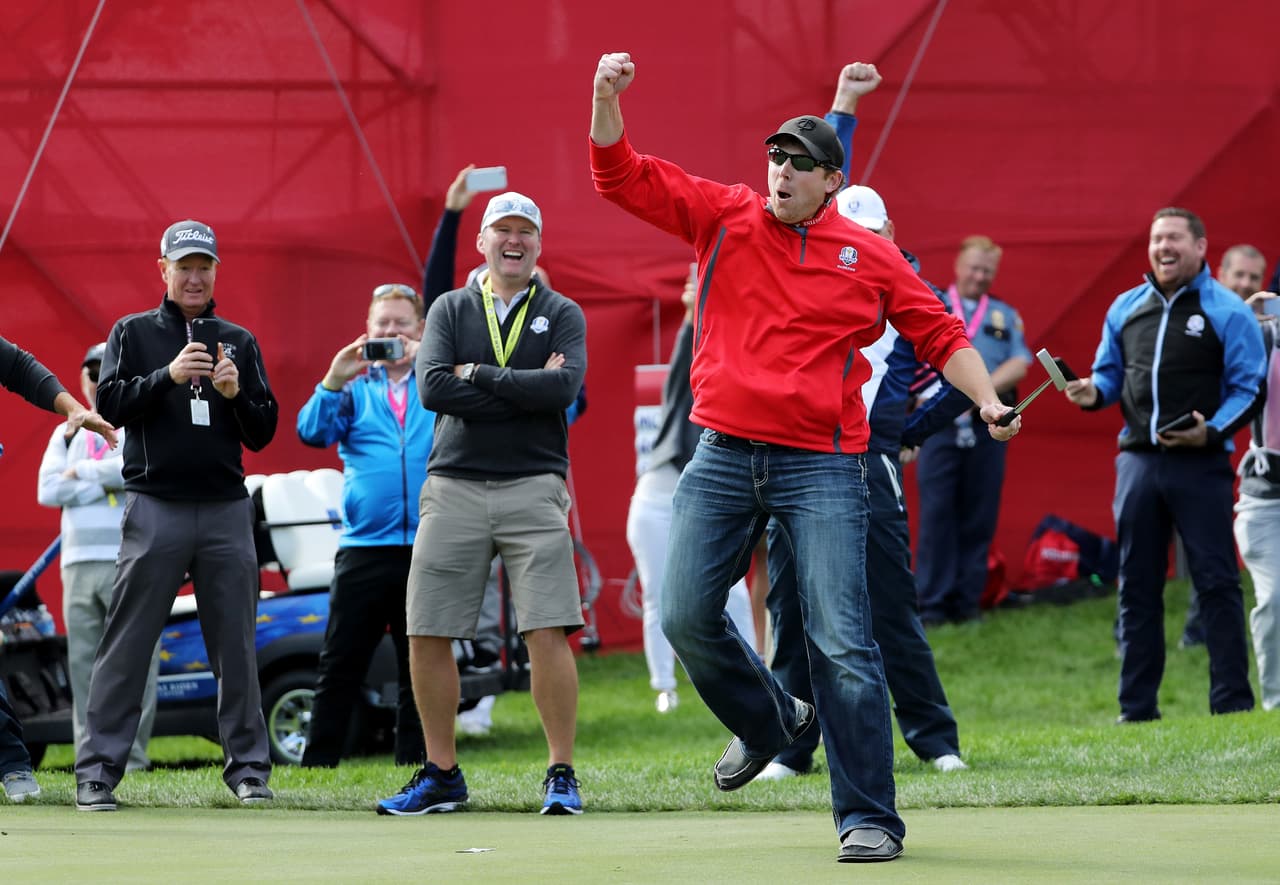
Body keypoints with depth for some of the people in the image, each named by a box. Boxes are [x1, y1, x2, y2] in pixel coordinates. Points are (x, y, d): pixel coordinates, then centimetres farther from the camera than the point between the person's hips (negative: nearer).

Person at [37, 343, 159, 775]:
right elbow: (48, 491, 4)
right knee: (83, 662, 1)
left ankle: (131, 757, -8)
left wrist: (82, 473, -2)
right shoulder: (66, 434, 19)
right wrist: (109, 481, -4)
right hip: (79, 562, 4)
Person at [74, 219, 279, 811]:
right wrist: (168, 375, -16)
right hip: (155, 509, -2)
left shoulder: (239, 342, 15)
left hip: (226, 511, 2)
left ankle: (248, 767, 8)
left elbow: (263, 433, 10)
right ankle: (97, 771, -4)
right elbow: (110, 404, -4)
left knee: (236, 645, 2)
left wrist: (235, 394, -8)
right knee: (126, 644, -5)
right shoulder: (134, 333, 9)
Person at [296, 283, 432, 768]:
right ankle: (317, 764, 2)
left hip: (429, 550, 0)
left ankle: (414, 764, 10)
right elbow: (312, 432, -1)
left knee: (421, 670, 5)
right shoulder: (356, 387, 12)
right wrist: (334, 379, -15)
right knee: (339, 668, 0)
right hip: (364, 550, 0)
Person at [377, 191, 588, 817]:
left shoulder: (562, 315, 9)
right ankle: (441, 776, 13)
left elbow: (564, 388, -11)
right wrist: (527, 388, -9)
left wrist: (478, 374, -7)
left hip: (533, 487, -2)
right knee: (427, 637, 0)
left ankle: (561, 775, -3)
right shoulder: (450, 310, 12)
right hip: (454, 487, 2)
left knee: (547, 633, -12)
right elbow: (432, 388, -6)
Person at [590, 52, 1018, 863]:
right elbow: (623, 178, 3)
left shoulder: (870, 256, 3)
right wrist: (607, 99, -13)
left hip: (821, 464, -3)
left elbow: (941, 334, 8)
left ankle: (870, 817, -4)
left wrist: (987, 402, -6)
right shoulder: (723, 217, 7)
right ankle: (767, 721, 33)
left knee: (841, 644, -9)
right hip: (724, 456, 3)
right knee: (686, 616, 4)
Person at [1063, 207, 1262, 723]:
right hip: (1138, 462, 5)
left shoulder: (1227, 312, -3)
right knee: (1137, 588, 7)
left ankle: (1232, 700, -1)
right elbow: (1110, 372, 19)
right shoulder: (1126, 308, 12)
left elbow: (1248, 388, -6)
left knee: (1216, 582, -5)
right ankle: (1137, 706, 13)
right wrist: (1093, 393, -3)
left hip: (1201, 464, -5)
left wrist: (1213, 430, -20)